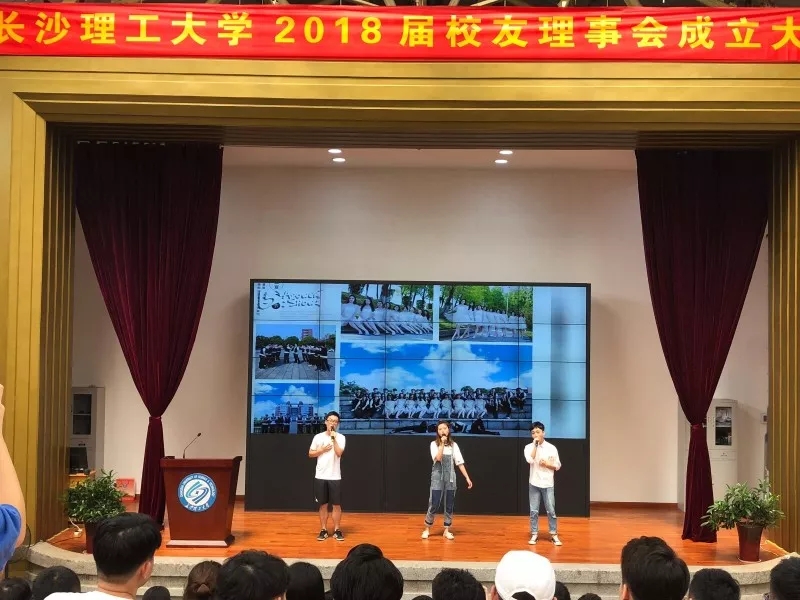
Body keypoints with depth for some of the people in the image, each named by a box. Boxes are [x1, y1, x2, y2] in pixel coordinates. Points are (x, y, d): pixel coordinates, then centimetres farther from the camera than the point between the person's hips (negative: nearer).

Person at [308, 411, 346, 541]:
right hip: (320, 476, 1)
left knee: (336, 505, 2)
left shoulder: (340, 437, -2)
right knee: (323, 505, 8)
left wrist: (333, 438, -17)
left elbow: (339, 453, -16)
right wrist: (322, 449, -7)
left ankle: (337, 530, 11)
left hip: (335, 477, -1)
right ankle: (323, 530, 15)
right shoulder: (318, 437, 4)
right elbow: (310, 454, 7)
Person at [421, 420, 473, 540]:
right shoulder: (434, 444, -2)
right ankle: (427, 529, 11)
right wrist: (442, 444, -16)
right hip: (437, 477, -3)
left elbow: (460, 463, 3)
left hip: (450, 478, 3)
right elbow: (438, 458, -18)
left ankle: (447, 530, 15)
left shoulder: (454, 445, 5)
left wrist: (467, 478, -2)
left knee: (449, 505, 5)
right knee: (433, 505, -3)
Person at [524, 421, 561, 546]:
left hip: (548, 484, 0)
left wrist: (546, 464, -12)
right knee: (534, 510, 5)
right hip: (534, 483, 0)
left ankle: (554, 534, 12)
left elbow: (557, 466, 4)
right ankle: (534, 534, 15)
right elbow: (530, 460, -20)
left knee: (551, 510, 2)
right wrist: (535, 445, -16)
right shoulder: (529, 447, -1)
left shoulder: (551, 448, -1)